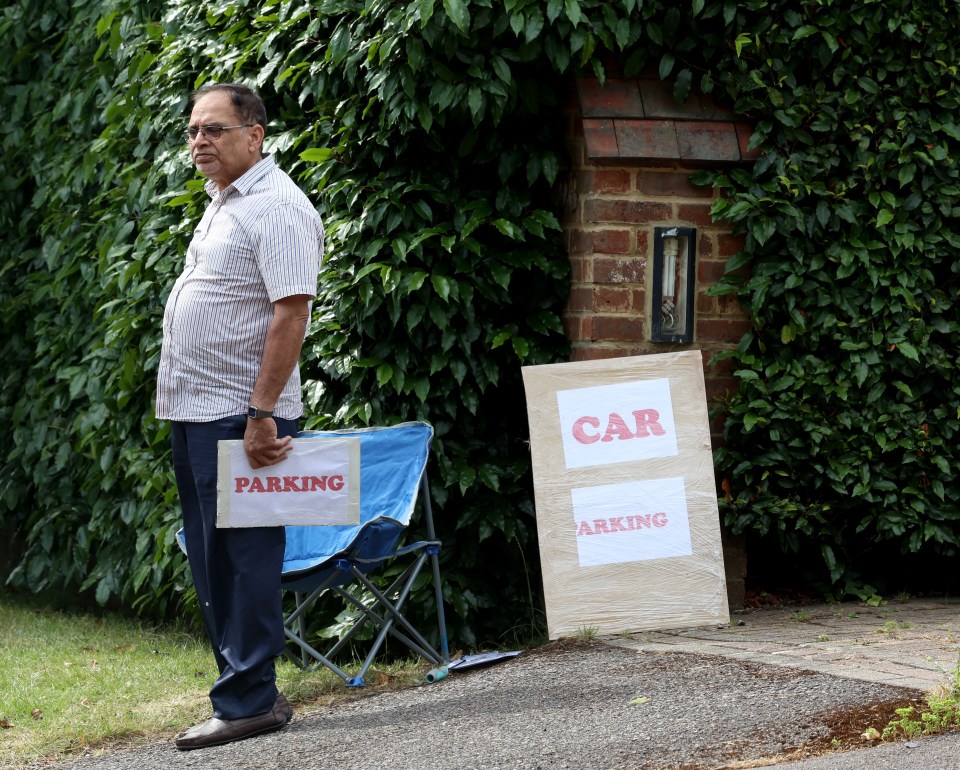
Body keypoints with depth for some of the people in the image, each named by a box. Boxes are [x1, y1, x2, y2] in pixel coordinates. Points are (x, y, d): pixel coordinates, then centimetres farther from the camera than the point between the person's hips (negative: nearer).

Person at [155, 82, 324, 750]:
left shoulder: (277, 207, -13)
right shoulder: (223, 203, 18)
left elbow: (291, 313, -20)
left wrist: (262, 413, -24)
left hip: (241, 418, -10)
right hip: (194, 413, 10)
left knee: (244, 561, -6)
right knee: (212, 563, 12)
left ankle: (248, 702, -1)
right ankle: (251, 692, 19)